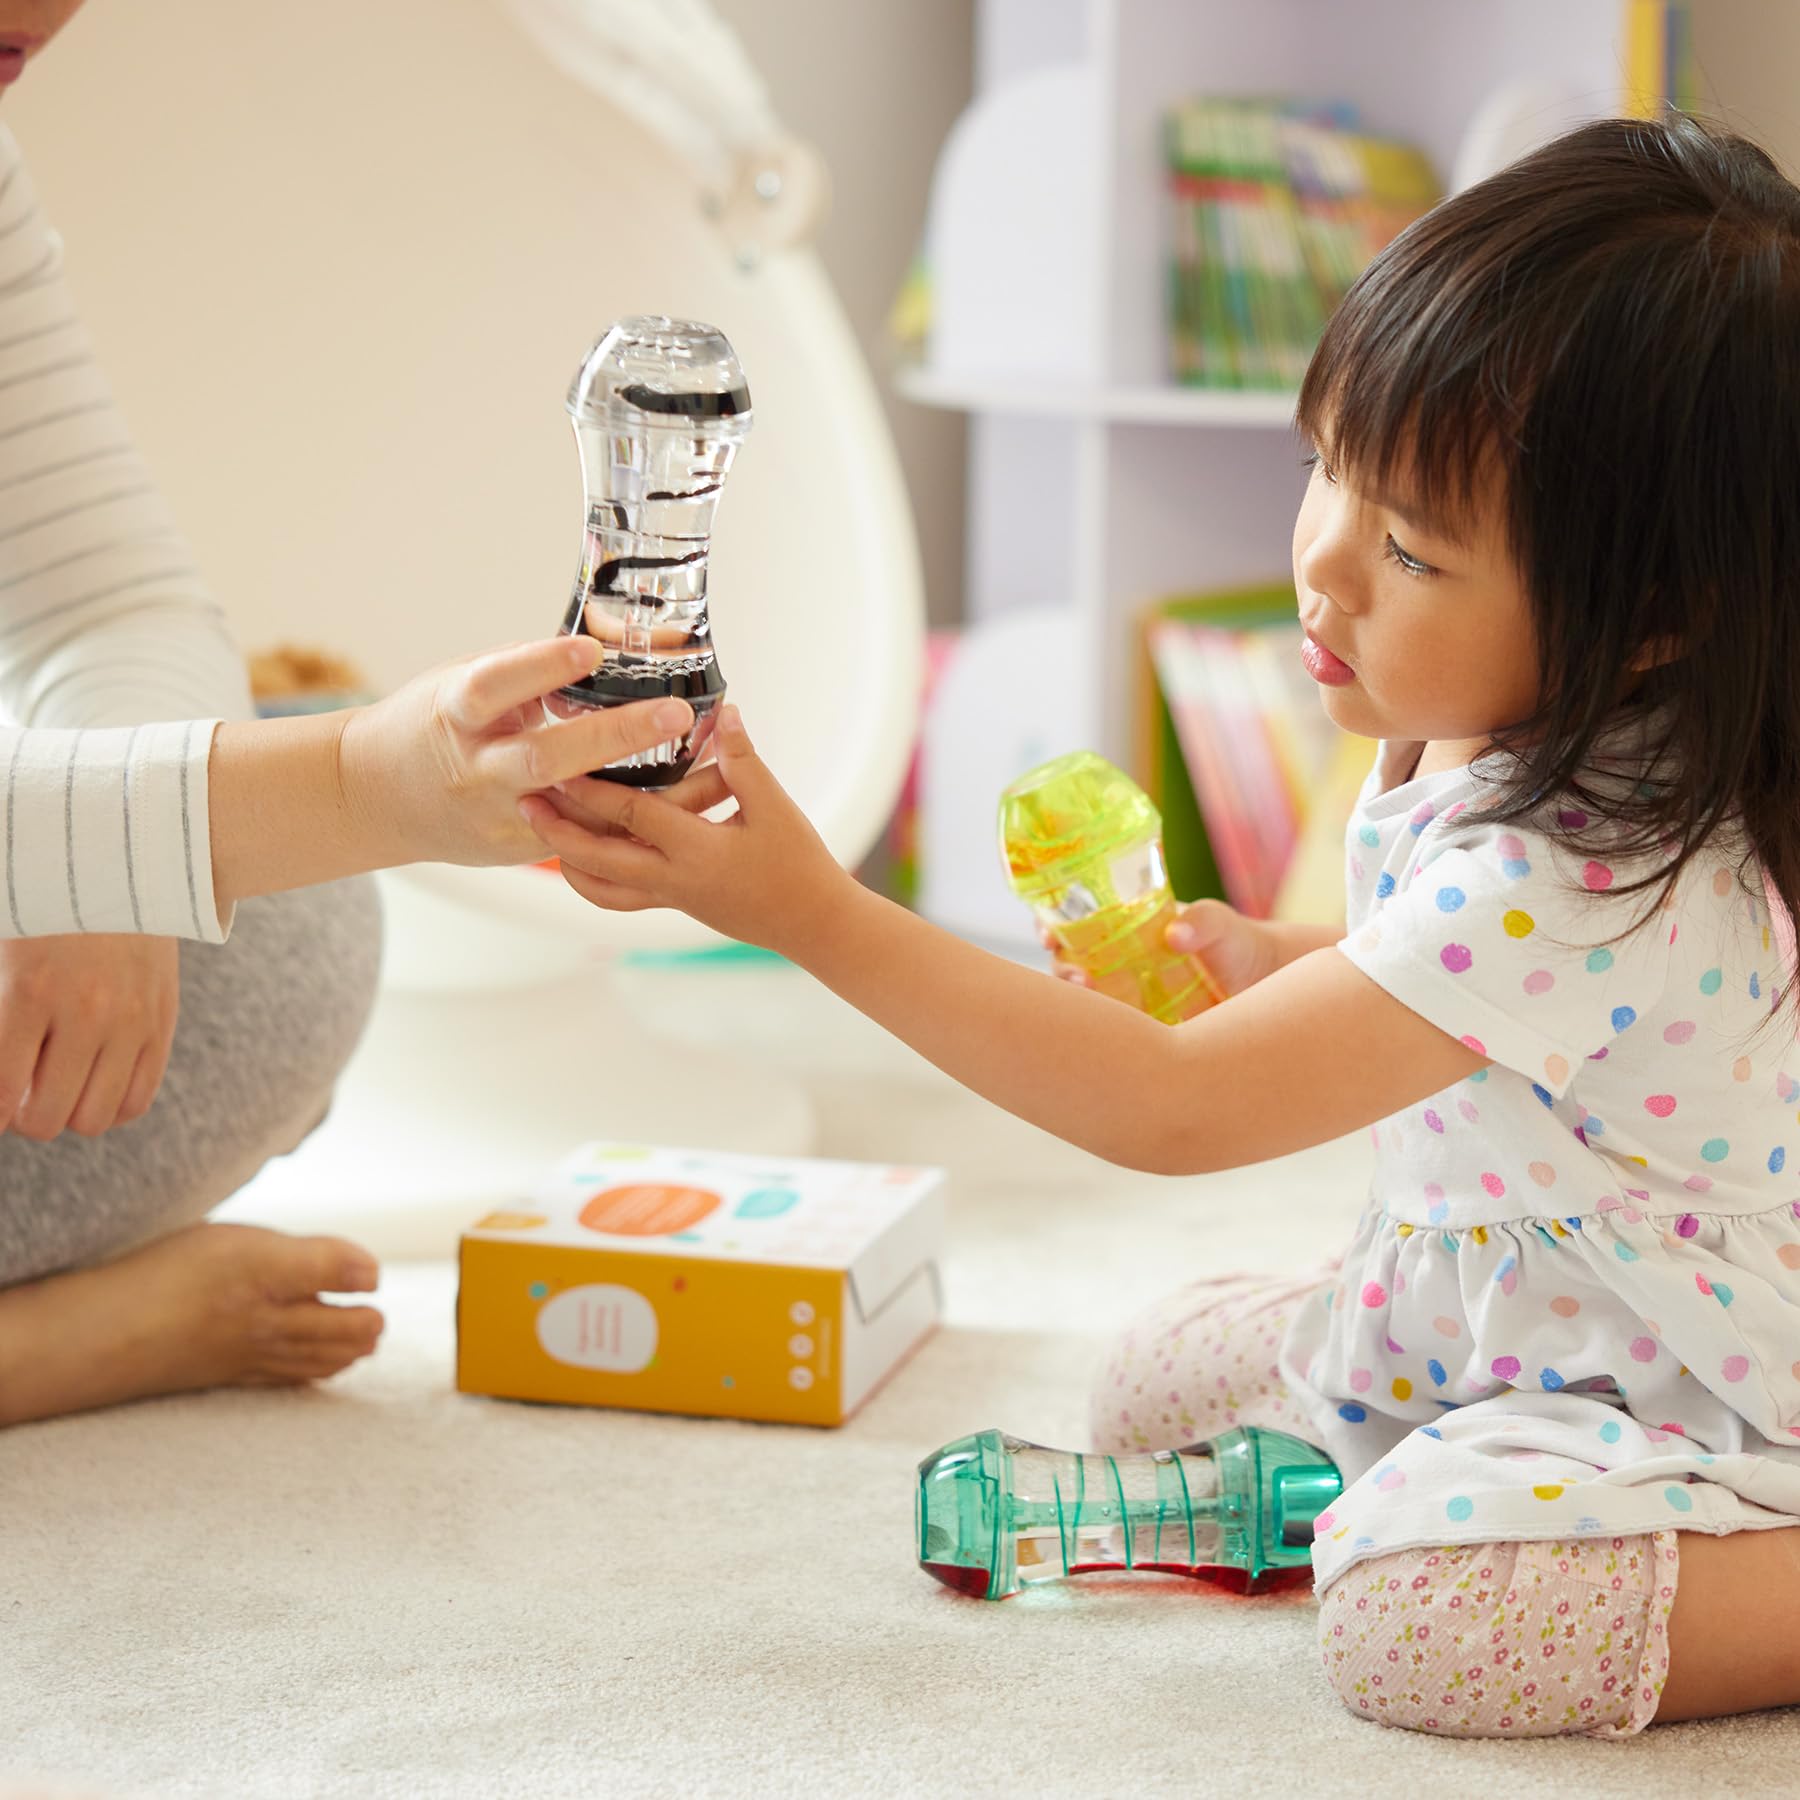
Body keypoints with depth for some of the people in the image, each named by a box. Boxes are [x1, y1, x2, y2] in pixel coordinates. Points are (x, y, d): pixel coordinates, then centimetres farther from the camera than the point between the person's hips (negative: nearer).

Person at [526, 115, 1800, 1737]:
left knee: (1413, 1608, -30)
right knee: (1160, 1386, 9)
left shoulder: (1577, 880, -36)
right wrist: (1290, 965, -2)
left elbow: (1174, 1110, -35)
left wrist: (813, 914, -37)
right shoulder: (1471, 738, -8)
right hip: (1498, 1298, 8)